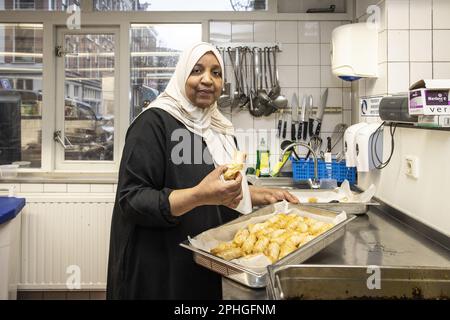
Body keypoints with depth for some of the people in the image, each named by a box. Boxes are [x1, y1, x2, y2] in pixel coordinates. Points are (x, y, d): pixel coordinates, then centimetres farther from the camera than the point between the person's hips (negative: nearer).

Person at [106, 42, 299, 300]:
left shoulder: (218, 126, 7)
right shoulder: (155, 122, -15)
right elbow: (131, 199, -22)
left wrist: (260, 195, 4)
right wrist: (199, 196, -34)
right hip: (163, 270, -7)